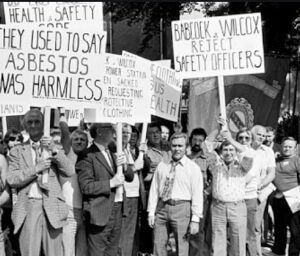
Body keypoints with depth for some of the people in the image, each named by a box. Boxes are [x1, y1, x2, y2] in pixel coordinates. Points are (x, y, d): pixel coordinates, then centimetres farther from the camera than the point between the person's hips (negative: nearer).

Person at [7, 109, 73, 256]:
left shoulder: (54, 148, 13)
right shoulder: (17, 151, 10)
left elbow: (69, 172, 1)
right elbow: (11, 180, -1)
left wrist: (54, 150, -9)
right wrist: (36, 168, -10)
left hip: (52, 207, 1)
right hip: (28, 206, 0)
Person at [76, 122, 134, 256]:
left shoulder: (112, 153, 14)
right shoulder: (87, 156, -10)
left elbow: (130, 177, 14)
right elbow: (86, 186, -17)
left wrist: (123, 166, -6)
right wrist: (111, 183, -19)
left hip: (117, 210, 7)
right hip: (101, 213, -7)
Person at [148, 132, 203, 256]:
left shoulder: (193, 168, -1)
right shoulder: (162, 166, 11)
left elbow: (197, 195, -5)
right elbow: (154, 190, 11)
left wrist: (195, 219, -10)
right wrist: (151, 212, 5)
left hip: (182, 208, -3)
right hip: (162, 207, 4)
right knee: (158, 246, 6)